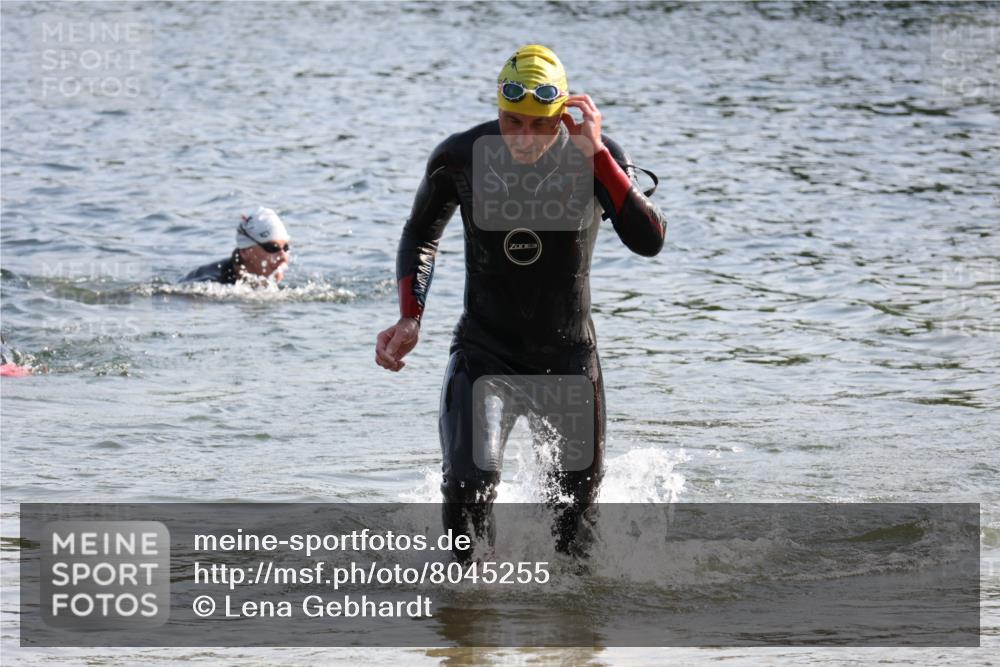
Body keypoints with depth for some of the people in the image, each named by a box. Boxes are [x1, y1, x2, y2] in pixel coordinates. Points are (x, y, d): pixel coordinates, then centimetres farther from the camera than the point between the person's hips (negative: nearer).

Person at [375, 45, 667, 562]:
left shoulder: (595, 158, -13)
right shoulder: (461, 157, -11)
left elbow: (649, 241, -28)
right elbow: (421, 233, 9)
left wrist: (596, 155, -33)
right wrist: (409, 318, -5)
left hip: (569, 356, 1)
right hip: (485, 350, -1)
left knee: (578, 500, 13)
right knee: (468, 486, -23)